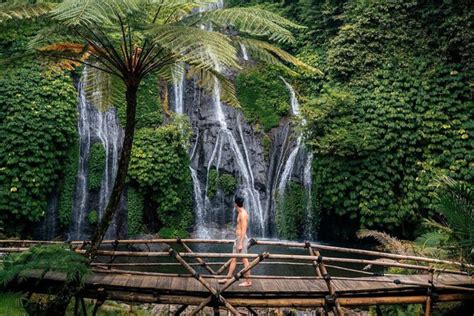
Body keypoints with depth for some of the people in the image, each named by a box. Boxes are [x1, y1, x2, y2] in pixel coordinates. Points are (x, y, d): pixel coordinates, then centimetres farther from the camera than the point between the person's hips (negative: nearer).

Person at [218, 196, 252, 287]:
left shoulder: (243, 214, -17)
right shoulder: (240, 213, 13)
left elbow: (243, 230, -20)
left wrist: (240, 244, -22)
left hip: (242, 239, -10)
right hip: (238, 238, 10)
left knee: (244, 260, -4)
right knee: (233, 259, 14)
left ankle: (248, 281, 2)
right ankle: (228, 277, 21)